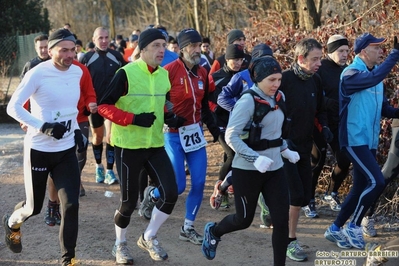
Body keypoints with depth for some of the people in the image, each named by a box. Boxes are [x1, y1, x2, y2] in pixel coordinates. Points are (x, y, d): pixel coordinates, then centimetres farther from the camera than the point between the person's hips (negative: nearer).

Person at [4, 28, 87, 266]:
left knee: (71, 205, -6)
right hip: (39, 150, -4)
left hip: (66, 150, 4)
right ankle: (12, 223, 46)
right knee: (34, 207, 10)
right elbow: (13, 107, -16)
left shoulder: (77, 72, 1)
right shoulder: (38, 74, -17)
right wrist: (43, 126, -25)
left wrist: (77, 131, 8)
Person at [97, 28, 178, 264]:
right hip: (129, 146, -5)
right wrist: (133, 119, -23)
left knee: (171, 194, -4)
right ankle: (120, 244, 30)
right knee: (129, 201, 3)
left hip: (156, 145, 6)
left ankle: (149, 238, 20)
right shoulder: (126, 73, -14)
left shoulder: (164, 75, 6)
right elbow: (104, 106, -14)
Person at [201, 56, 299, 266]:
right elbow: (231, 136, -19)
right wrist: (255, 158, -27)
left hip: (274, 168, 6)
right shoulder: (248, 101, -17)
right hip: (248, 170, -6)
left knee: (282, 219, -2)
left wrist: (285, 150, 11)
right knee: (244, 220, 10)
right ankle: (212, 232, 41)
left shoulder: (279, 97, 5)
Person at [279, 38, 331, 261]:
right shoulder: (284, 79, -16)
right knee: (296, 194, -11)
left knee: (304, 196, 8)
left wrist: (324, 126, 0)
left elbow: (320, 109, 18)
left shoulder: (316, 81, 4)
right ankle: (289, 241, 3)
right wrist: (281, 139, -16)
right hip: (284, 146, -7)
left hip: (305, 146, 7)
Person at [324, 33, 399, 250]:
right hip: (354, 139, -9)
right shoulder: (351, 74, -14)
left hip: (370, 141, 9)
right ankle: (354, 226, 0)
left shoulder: (374, 73, 11)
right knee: (376, 182, -17)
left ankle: (336, 228, 23)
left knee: (360, 187, 11)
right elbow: (374, 78, -34)